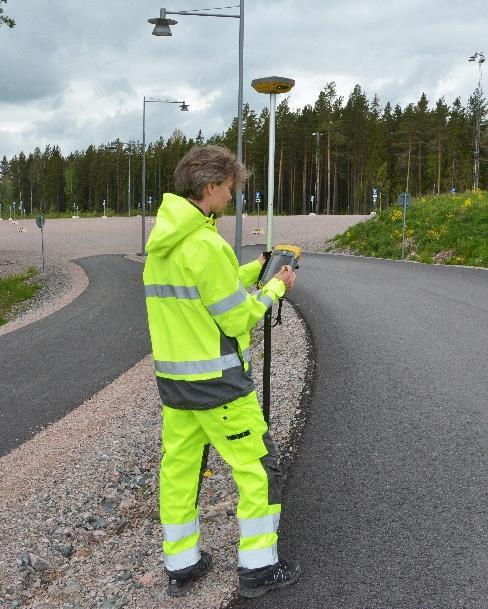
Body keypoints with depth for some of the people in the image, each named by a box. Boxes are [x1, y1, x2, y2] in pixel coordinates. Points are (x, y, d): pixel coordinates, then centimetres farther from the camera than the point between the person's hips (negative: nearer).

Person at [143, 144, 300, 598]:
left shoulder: (160, 242, 7)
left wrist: (257, 270, 14)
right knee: (258, 467, 6)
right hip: (217, 381, -8)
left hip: (172, 377, 9)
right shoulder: (206, 244, -20)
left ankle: (181, 565, 27)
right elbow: (237, 319, -16)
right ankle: (258, 568, 16)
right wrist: (275, 288, -1)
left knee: (179, 467, 15)